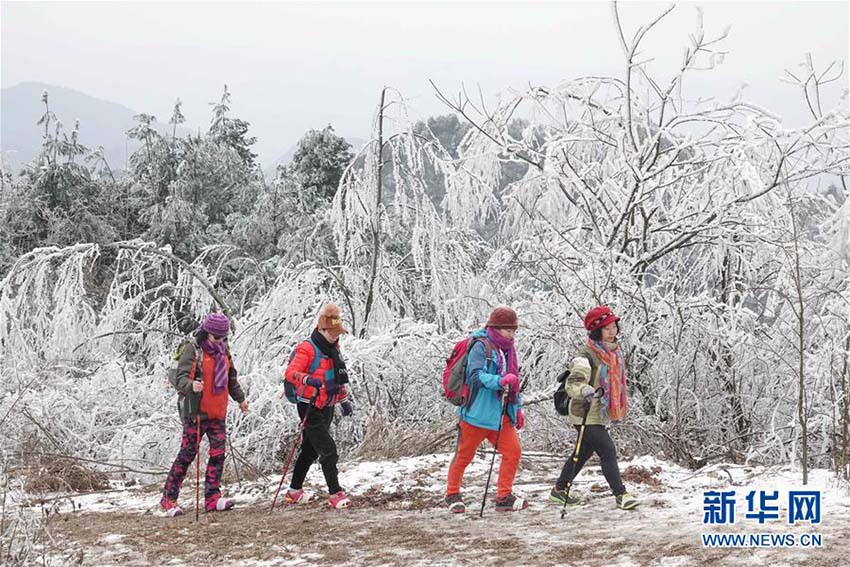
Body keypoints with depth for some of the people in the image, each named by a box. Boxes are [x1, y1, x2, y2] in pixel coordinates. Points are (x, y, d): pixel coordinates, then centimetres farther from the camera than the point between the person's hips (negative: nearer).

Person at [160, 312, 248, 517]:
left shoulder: (224, 350, 13)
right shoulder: (193, 349, -9)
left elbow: (231, 378, 28)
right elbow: (181, 378, -19)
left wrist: (240, 399, 37)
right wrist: (191, 386, -40)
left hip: (218, 413, 6)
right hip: (196, 412, -6)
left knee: (218, 453, -3)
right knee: (187, 454, -3)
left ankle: (212, 497, 1)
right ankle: (168, 499, 6)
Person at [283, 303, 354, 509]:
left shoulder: (333, 349, 13)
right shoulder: (307, 349, -15)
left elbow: (338, 376, 25)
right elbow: (291, 373, -27)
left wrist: (344, 400, 23)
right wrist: (308, 379, -46)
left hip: (326, 407, 9)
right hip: (310, 407, -9)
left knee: (311, 450, 16)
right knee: (328, 450, -14)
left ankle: (294, 491, 28)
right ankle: (335, 494, -13)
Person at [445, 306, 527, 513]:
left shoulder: (508, 350, 14)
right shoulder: (481, 346, -11)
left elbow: (513, 383, 25)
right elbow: (475, 375, -24)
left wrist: (518, 408, 22)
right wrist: (499, 381, -36)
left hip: (501, 415, 7)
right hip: (477, 413, -7)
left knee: (513, 451, -4)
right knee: (464, 455, 4)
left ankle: (504, 497, 6)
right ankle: (452, 495, 22)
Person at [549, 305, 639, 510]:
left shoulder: (614, 351, 9)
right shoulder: (586, 354, -19)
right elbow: (573, 383, -28)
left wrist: (620, 407, 31)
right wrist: (584, 390, -49)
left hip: (602, 414, 9)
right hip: (586, 414, -9)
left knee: (584, 452, 18)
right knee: (608, 451, -12)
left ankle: (559, 490, 30)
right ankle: (621, 495, -6)